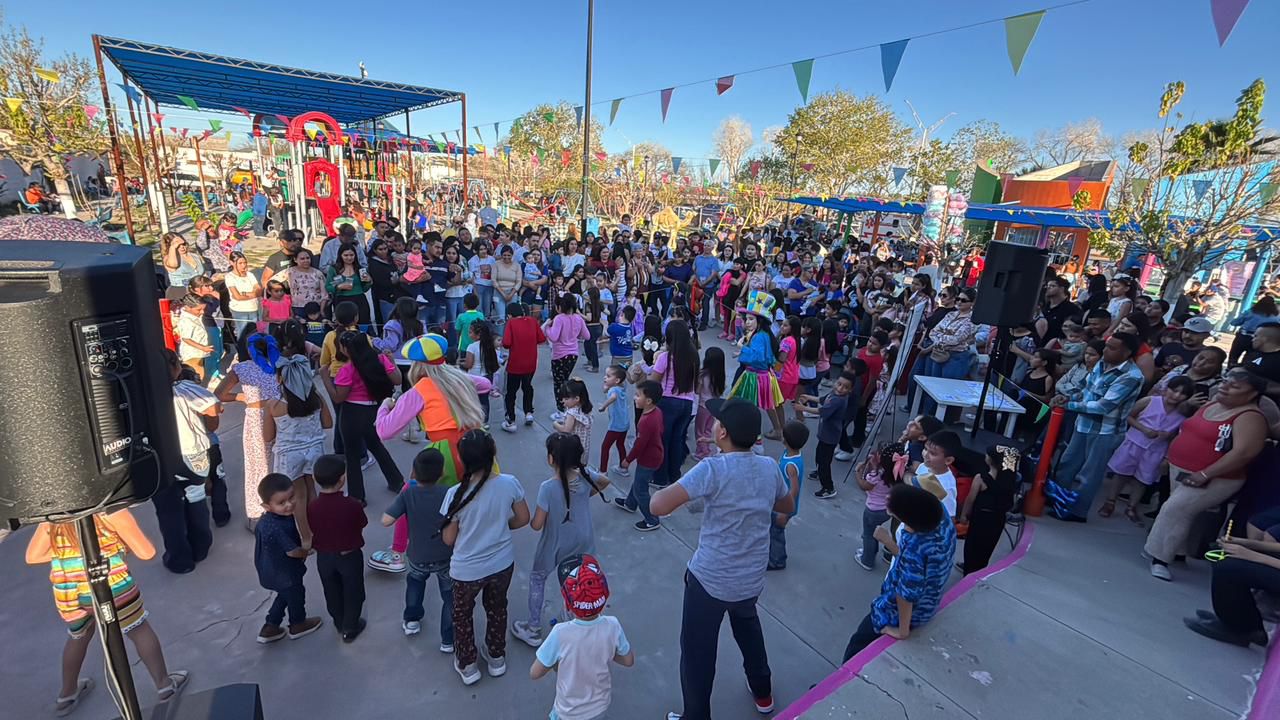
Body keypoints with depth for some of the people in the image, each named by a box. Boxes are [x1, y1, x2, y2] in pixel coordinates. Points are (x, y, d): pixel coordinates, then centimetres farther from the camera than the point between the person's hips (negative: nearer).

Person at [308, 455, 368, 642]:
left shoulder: (312, 507, -19)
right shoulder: (353, 505, -27)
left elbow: (312, 532, -6)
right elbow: (361, 526, -11)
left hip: (324, 557, 3)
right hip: (350, 556, -3)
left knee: (332, 593, 24)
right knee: (352, 592, 18)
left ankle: (340, 623, 43)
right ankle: (350, 628, 31)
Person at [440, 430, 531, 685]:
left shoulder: (456, 494, -26)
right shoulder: (509, 484, -21)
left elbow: (448, 539, -13)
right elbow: (523, 519, -5)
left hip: (467, 570, -2)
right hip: (502, 564, 2)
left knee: (463, 614, 27)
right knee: (497, 609, 29)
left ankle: (467, 666, 45)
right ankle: (497, 658, 49)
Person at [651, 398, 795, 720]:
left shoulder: (713, 469, -24)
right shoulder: (769, 467, -6)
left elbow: (658, 507, -30)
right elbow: (787, 506, 14)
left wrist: (664, 490, -10)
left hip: (709, 580, -6)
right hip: (752, 580, 6)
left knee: (698, 652, 14)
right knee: (749, 629, 33)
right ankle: (762, 693, 52)